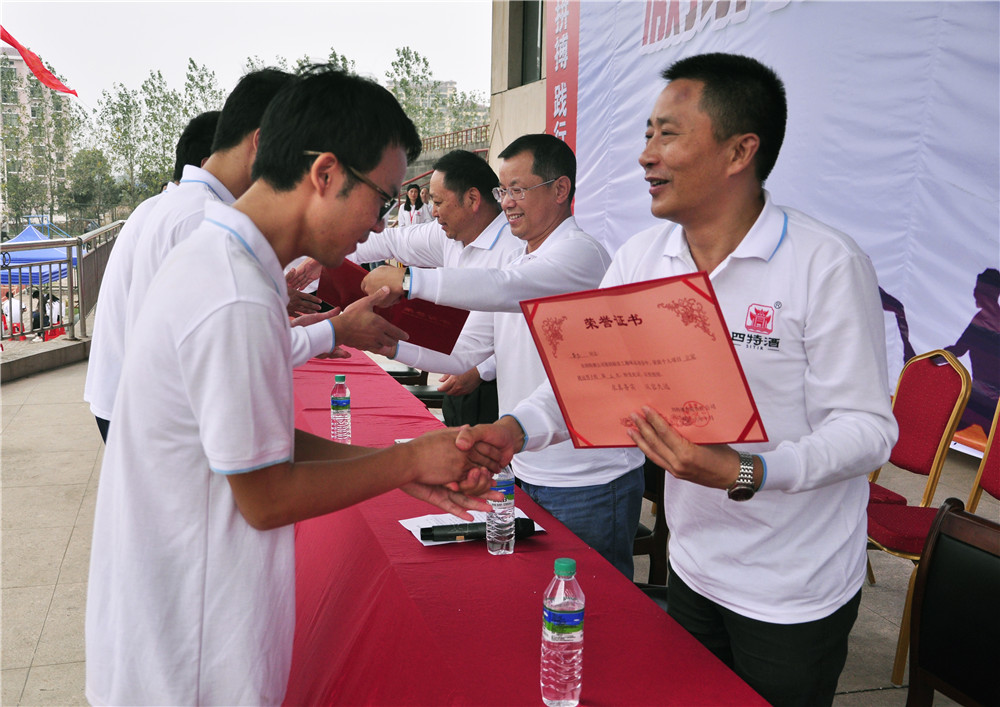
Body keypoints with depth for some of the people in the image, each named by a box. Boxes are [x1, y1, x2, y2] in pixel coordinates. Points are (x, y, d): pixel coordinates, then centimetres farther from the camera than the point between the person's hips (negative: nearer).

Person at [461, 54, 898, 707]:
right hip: (691, 566, 6)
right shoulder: (642, 256, -1)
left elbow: (868, 426, -19)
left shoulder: (829, 264, -19)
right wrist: (518, 429, -18)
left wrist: (745, 473, -34)